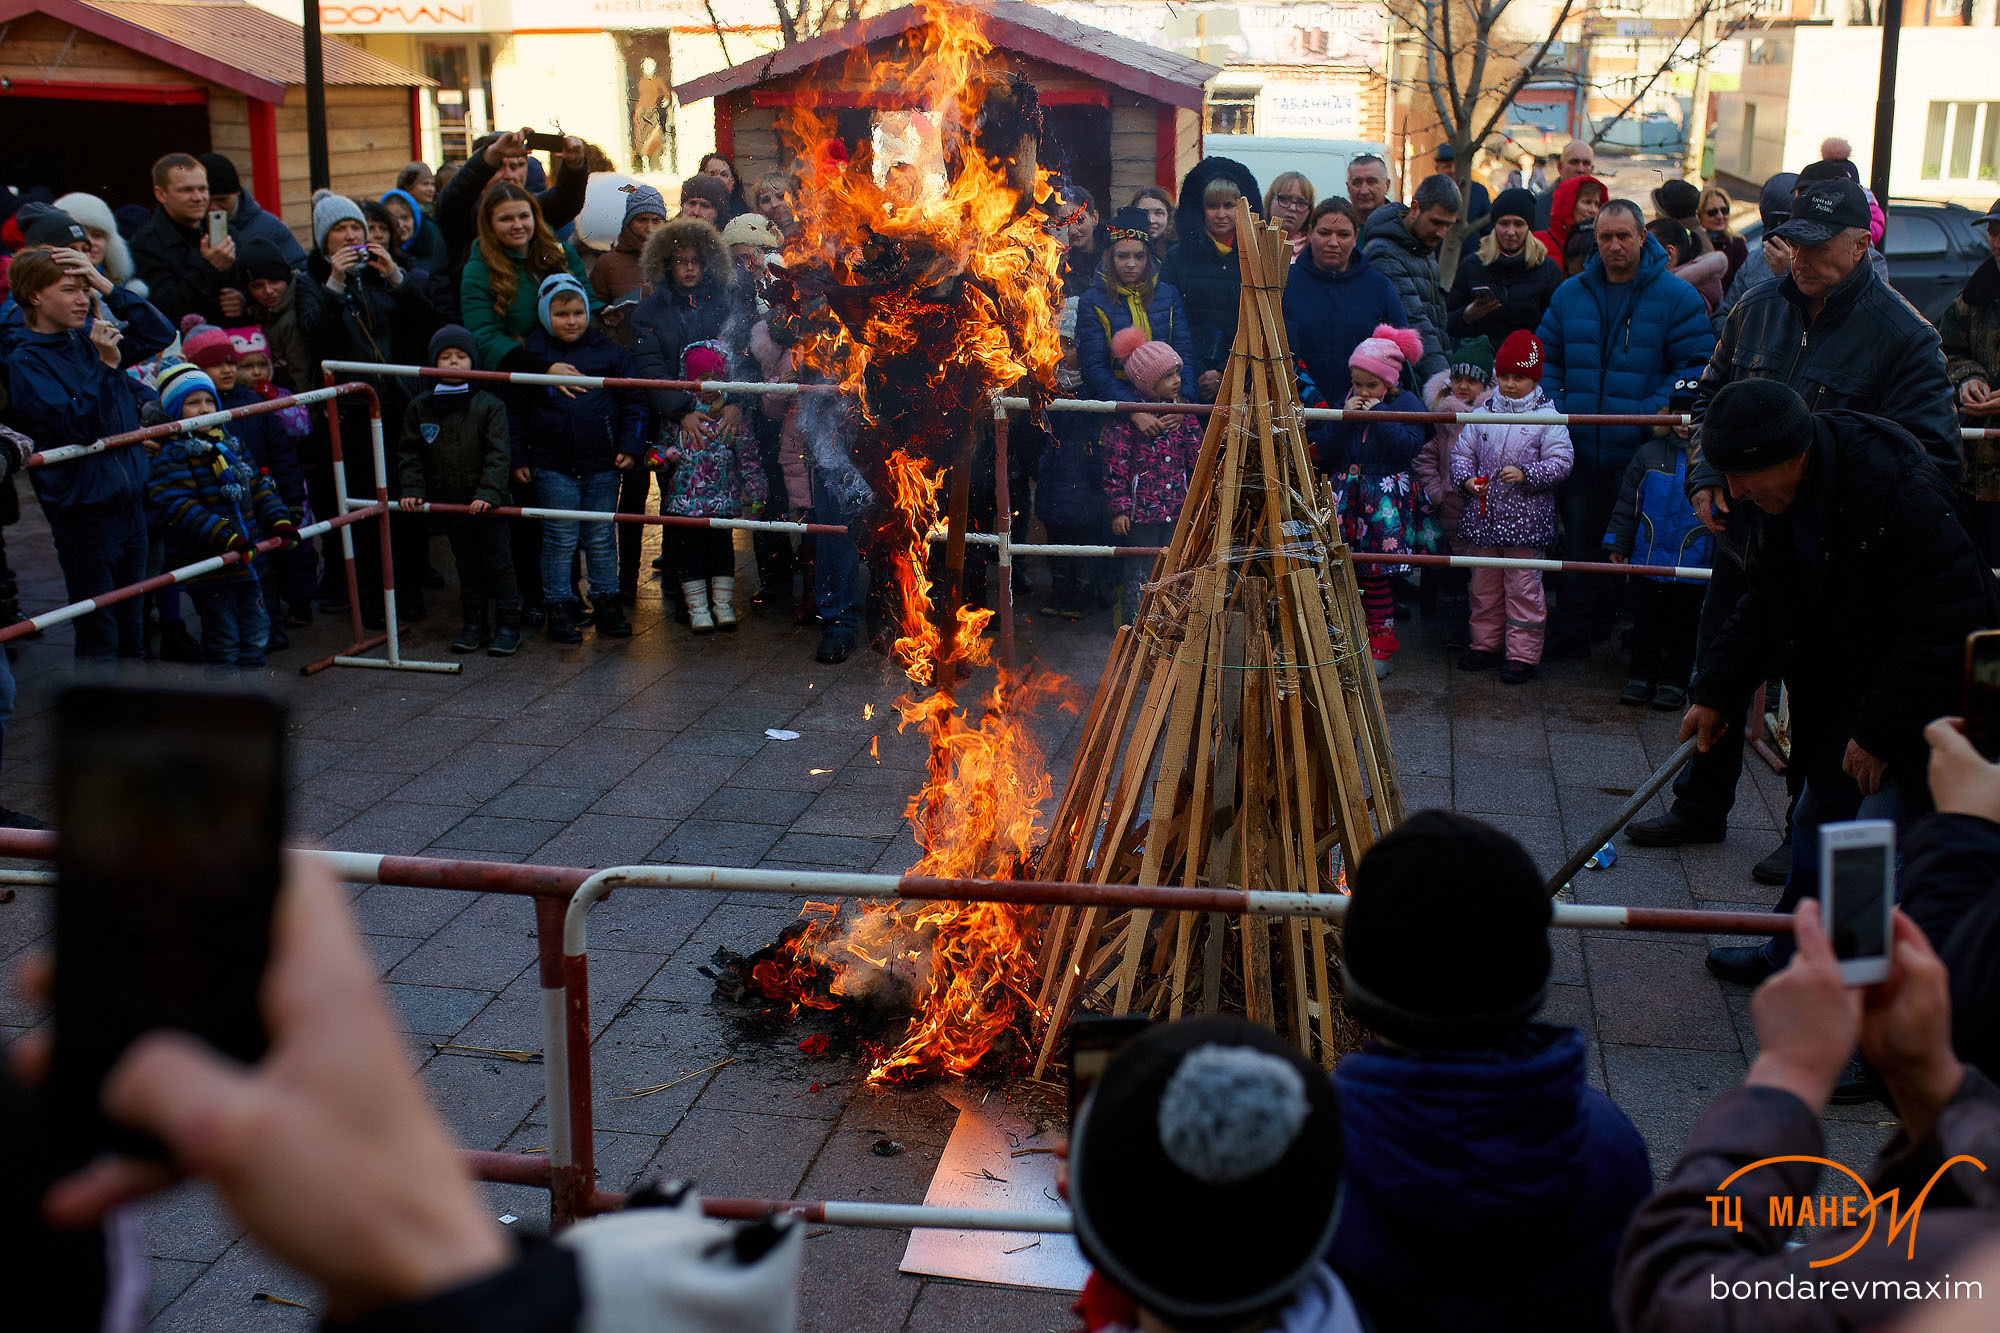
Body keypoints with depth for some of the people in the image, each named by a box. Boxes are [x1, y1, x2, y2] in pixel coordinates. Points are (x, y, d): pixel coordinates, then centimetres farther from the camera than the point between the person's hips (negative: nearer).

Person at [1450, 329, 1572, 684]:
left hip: (1525, 519, -4)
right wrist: (1467, 479, -6)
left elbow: (1560, 463, -8)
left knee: (1522, 588, -1)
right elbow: (1462, 452, 13)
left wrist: (1525, 474, -21)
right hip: (1483, 515, 4)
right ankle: (1486, 645, 28)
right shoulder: (1483, 414, 7)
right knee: (1484, 585, 14)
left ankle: (1523, 655, 6)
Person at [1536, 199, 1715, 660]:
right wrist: (1553, 410, 1)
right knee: (1580, 543, 12)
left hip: (1641, 450, -4)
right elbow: (1546, 358, 17)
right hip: (1580, 449, 4)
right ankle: (1573, 634, 22)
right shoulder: (1570, 294, 11)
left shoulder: (1678, 297, -3)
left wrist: (1653, 413, -18)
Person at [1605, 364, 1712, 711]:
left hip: (1693, 568, -2)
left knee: (1683, 629, 10)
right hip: (1647, 562, 2)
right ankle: (1641, 676, 23)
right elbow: (1627, 503, 7)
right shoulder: (1650, 454, 1)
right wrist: (1618, 545, 7)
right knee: (1645, 626, 12)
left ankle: (1674, 682, 22)